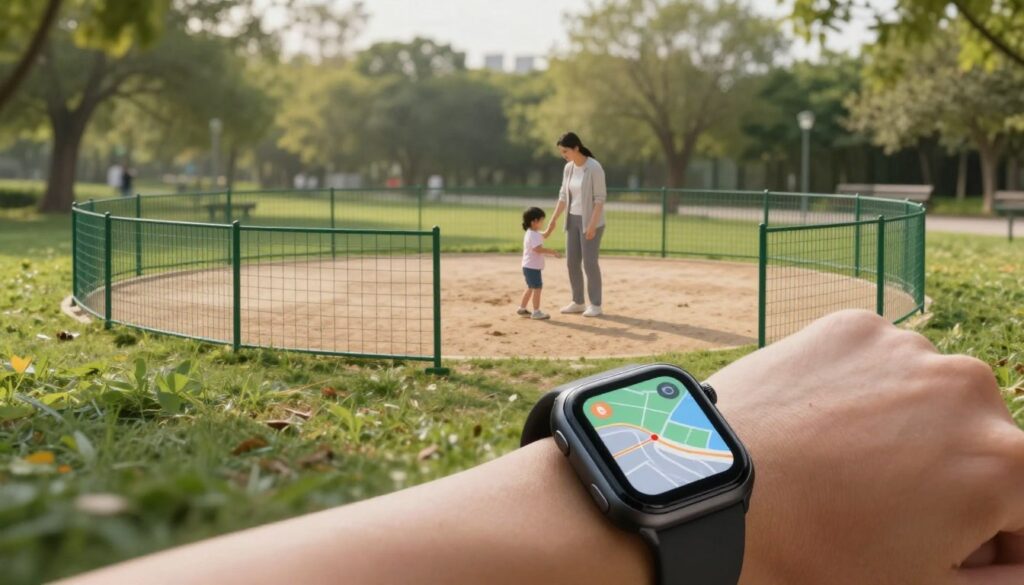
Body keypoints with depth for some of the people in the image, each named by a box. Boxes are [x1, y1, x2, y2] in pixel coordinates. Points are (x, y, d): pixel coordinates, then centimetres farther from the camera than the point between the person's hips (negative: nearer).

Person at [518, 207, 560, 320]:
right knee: (537, 288, -6)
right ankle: (536, 312, -3)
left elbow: (543, 236, 28)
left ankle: (522, 308, 28)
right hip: (532, 267, -11)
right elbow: (538, 249, -32)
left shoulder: (532, 233, 13)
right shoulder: (533, 235, -21)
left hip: (529, 267, 11)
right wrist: (552, 252, -27)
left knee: (531, 288, 21)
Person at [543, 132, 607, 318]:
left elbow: (600, 198, -18)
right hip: (574, 219, 7)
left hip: (591, 221, -7)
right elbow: (564, 197, 9)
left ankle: (595, 305, 5)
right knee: (572, 262, 7)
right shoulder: (568, 168, 5)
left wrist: (592, 225, -22)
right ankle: (578, 302, 18)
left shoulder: (595, 168, -19)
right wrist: (553, 221, 4)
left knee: (589, 263, -6)